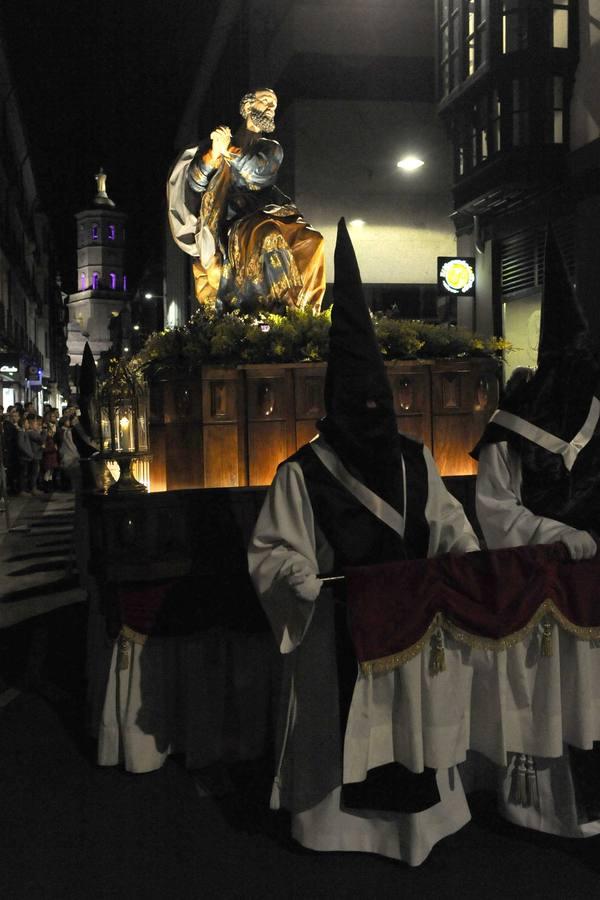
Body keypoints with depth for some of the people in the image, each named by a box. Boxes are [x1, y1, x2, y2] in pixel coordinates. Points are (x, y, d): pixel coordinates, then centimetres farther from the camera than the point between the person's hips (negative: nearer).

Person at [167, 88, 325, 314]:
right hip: (228, 217, -3)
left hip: (263, 213, 3)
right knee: (267, 236, -37)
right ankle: (278, 309, -42)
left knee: (309, 240, -26)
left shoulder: (272, 149, 22)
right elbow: (195, 183, 5)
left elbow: (260, 173, -2)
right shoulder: (217, 140, 19)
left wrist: (229, 151, -9)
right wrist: (213, 153, -10)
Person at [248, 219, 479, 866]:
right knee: (341, 718, 8)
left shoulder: (414, 460, 2)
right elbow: (272, 552, -9)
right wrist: (312, 582, -26)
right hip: (337, 630, -4)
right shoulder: (302, 473, -11)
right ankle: (336, 812, 28)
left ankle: (413, 812, 29)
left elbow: (446, 522, 10)